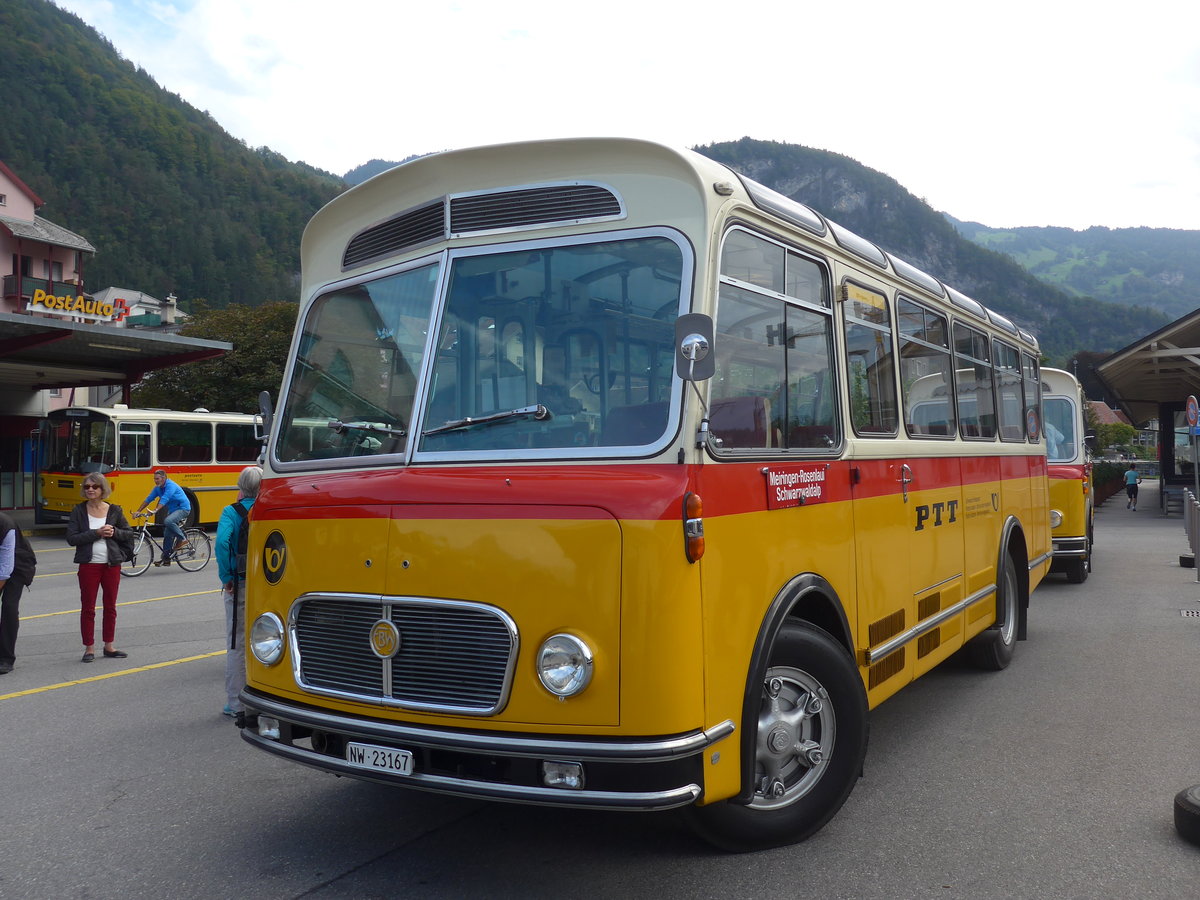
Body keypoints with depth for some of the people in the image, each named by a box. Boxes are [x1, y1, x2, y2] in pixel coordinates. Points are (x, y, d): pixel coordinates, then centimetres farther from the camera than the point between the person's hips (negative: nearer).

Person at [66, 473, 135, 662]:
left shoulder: (114, 510, 3)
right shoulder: (79, 511, -1)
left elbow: (129, 533, 7)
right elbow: (71, 538, -9)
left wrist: (114, 532, -12)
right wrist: (96, 533, -18)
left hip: (112, 564, 2)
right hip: (89, 565, -2)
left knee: (110, 607, 10)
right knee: (87, 608, 3)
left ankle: (109, 646, 21)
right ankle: (89, 649, 12)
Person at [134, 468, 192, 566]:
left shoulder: (170, 486, -21)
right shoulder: (158, 488, 4)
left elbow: (164, 499, -34)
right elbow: (148, 499, 4)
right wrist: (138, 511, -4)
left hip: (183, 508, -9)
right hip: (172, 510, 9)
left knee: (168, 521, -34)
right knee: (168, 534, 5)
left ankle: (182, 539, -15)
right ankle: (166, 559, 11)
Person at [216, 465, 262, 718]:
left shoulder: (231, 512, -8)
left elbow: (222, 542, -23)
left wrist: (226, 577, -14)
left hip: (239, 585, -2)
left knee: (237, 645, 7)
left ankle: (236, 704, 12)